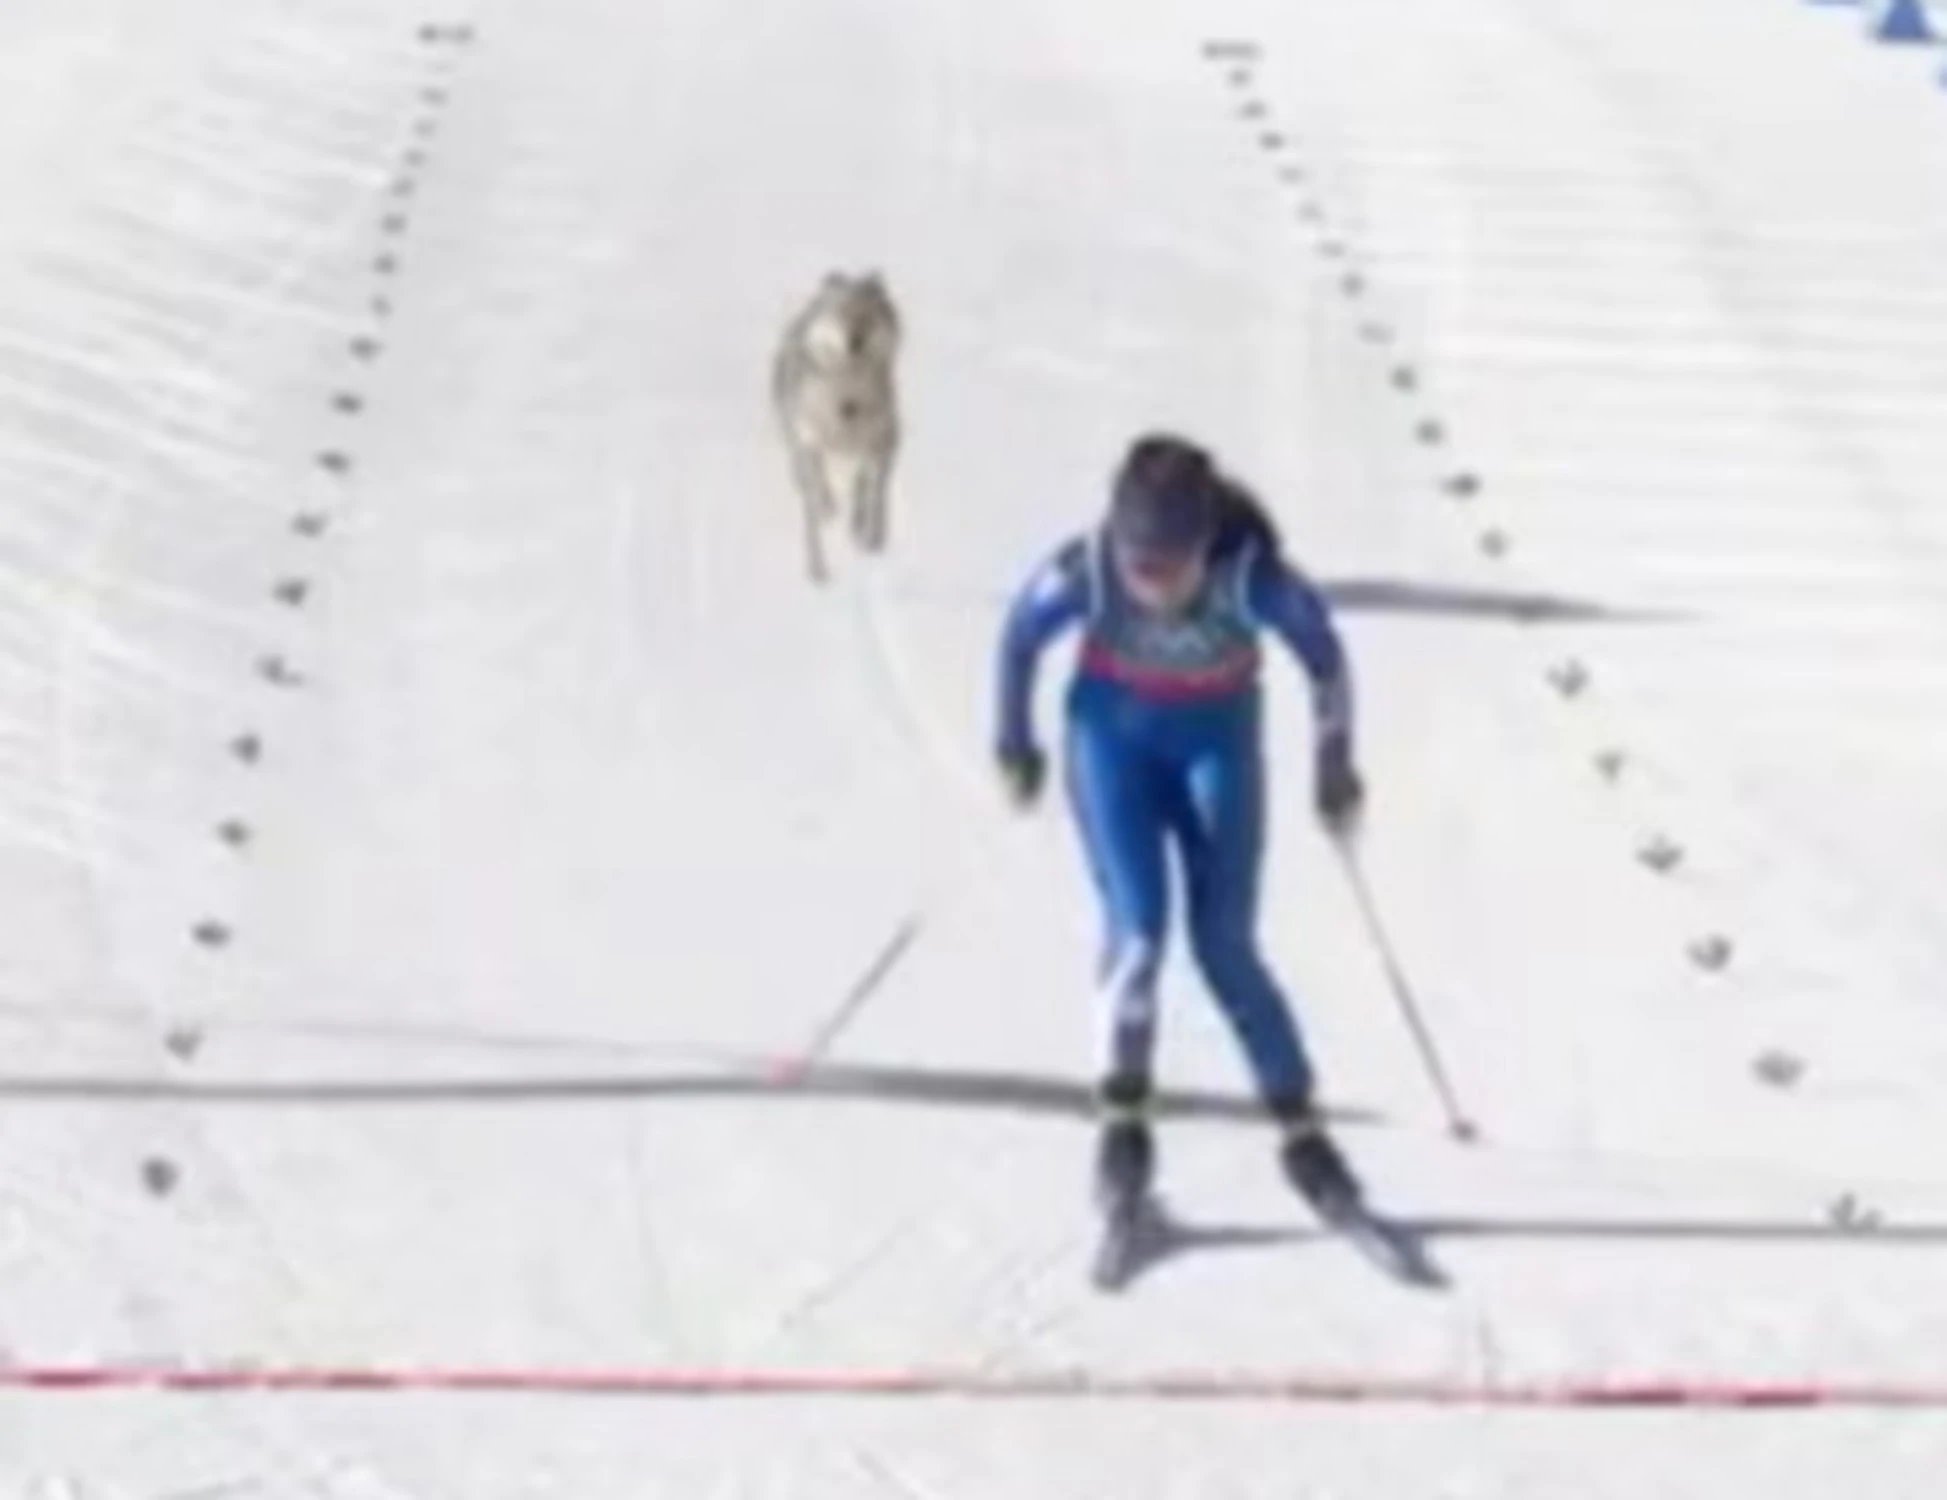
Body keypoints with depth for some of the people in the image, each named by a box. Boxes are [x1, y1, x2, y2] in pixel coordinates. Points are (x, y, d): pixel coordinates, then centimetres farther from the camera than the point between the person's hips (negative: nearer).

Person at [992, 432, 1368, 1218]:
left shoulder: (1252, 576, -32)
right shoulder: (1084, 571, -30)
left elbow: (1325, 657, -13)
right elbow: (1020, 635, -9)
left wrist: (1334, 768, -1)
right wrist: (1015, 742, 4)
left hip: (1219, 739, 0)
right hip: (1115, 734, 0)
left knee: (1225, 945, -6)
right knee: (1138, 928, -13)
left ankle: (1298, 1123, 8)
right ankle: (1124, 1112, 6)